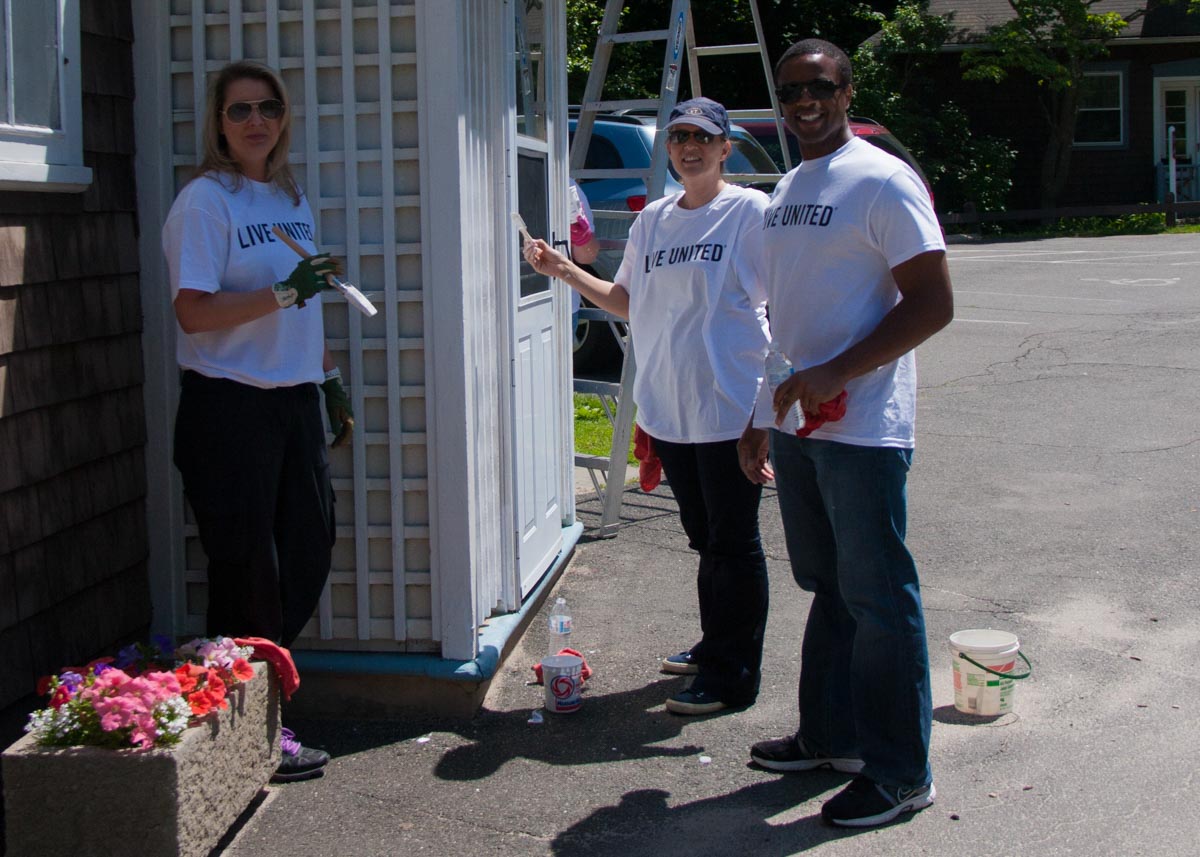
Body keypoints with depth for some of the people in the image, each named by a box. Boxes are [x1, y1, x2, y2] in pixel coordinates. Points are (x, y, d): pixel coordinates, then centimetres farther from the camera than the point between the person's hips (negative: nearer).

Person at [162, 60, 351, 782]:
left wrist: (332, 380, 20)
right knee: (249, 566, -2)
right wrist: (283, 292, -26)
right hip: (229, 405, -7)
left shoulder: (292, 200, 14)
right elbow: (193, 312, -18)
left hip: (294, 400, 8)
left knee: (310, 547, 8)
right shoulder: (205, 200, -9)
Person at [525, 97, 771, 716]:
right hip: (668, 410, 6)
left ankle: (734, 675, 7)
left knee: (733, 541, 0)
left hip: (731, 409, -6)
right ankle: (715, 646, 31)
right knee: (703, 537, 17)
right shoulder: (652, 220, 13)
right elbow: (627, 302, 22)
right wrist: (564, 271, 10)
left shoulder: (750, 212, -7)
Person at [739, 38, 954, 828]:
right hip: (796, 426, 8)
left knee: (878, 599, -3)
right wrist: (760, 417, 20)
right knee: (828, 589, 17)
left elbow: (933, 304, -16)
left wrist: (834, 376, -20)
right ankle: (830, 736, 30)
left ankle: (901, 774, 6)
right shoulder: (787, 192, 15)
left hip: (862, 429, -8)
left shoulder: (882, 183, -10)